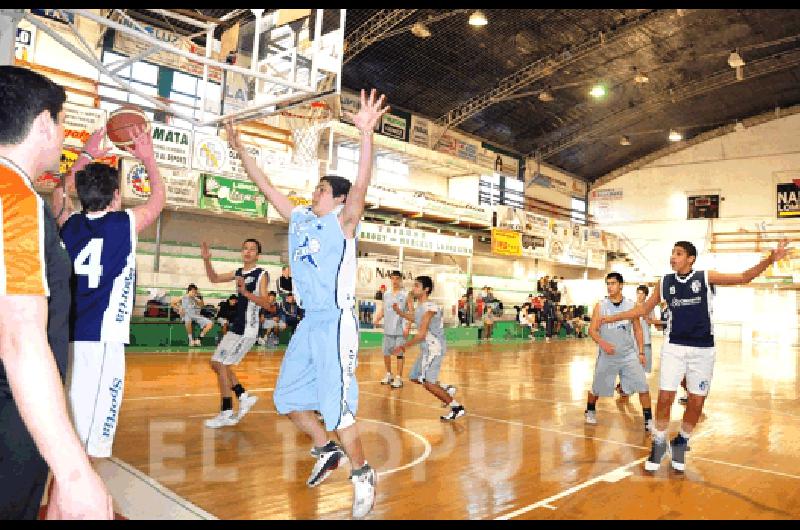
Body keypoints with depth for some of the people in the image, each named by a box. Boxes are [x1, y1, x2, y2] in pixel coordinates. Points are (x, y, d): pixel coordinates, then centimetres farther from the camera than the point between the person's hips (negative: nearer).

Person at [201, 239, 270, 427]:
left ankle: (227, 414, 2)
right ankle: (244, 397, 22)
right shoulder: (239, 273, 12)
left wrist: (246, 292, -34)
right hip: (235, 327, 8)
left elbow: (265, 303, -19)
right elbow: (214, 278, 19)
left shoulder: (261, 274, -10)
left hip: (247, 330, -8)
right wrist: (206, 260, 4)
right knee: (217, 364, 13)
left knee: (221, 365, -8)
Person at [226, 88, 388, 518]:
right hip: (308, 322, 8)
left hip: (336, 323, -8)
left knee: (336, 407, -6)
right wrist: (240, 149, 18)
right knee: (287, 398, 14)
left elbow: (360, 185, -23)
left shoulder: (342, 222, -6)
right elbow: (266, 186, 18)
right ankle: (326, 451, 33)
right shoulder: (300, 219, 13)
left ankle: (362, 474, 14)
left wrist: (366, 133, -33)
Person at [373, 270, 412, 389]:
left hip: (400, 330, -5)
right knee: (386, 353, 11)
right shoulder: (386, 294, 10)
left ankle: (399, 378, 8)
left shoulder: (406, 295, -4)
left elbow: (411, 312, -5)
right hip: (388, 329, 5)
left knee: (399, 354, -1)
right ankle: (389, 374, 28)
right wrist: (377, 318, -1)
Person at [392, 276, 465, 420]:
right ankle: (446, 389, 27)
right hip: (427, 348, 10)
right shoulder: (420, 306, 10)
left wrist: (404, 346, -21)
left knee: (427, 382, -11)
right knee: (415, 377, 17)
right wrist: (399, 311, 23)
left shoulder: (429, 307, -20)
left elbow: (422, 334, -25)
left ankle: (457, 408, -1)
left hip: (434, 348, -10)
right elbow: (414, 318, 33)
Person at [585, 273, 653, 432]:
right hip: (607, 355, -1)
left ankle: (648, 419, 6)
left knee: (643, 387, -8)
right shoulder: (601, 306, -5)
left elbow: (637, 330, 7)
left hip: (629, 354, 1)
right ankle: (590, 410, 37)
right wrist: (602, 343, -24)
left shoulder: (631, 305, 0)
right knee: (597, 388, 11)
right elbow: (592, 330, -6)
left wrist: (641, 352, 1)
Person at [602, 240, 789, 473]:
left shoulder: (706, 277, -2)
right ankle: (659, 443, 15)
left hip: (703, 350, 0)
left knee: (696, 402, 6)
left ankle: (681, 442, 28)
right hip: (674, 348, 1)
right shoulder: (664, 283, 3)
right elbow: (644, 308, 13)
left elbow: (743, 278, -6)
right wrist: (612, 318, 13)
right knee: (665, 398, -5)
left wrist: (769, 260, -21)